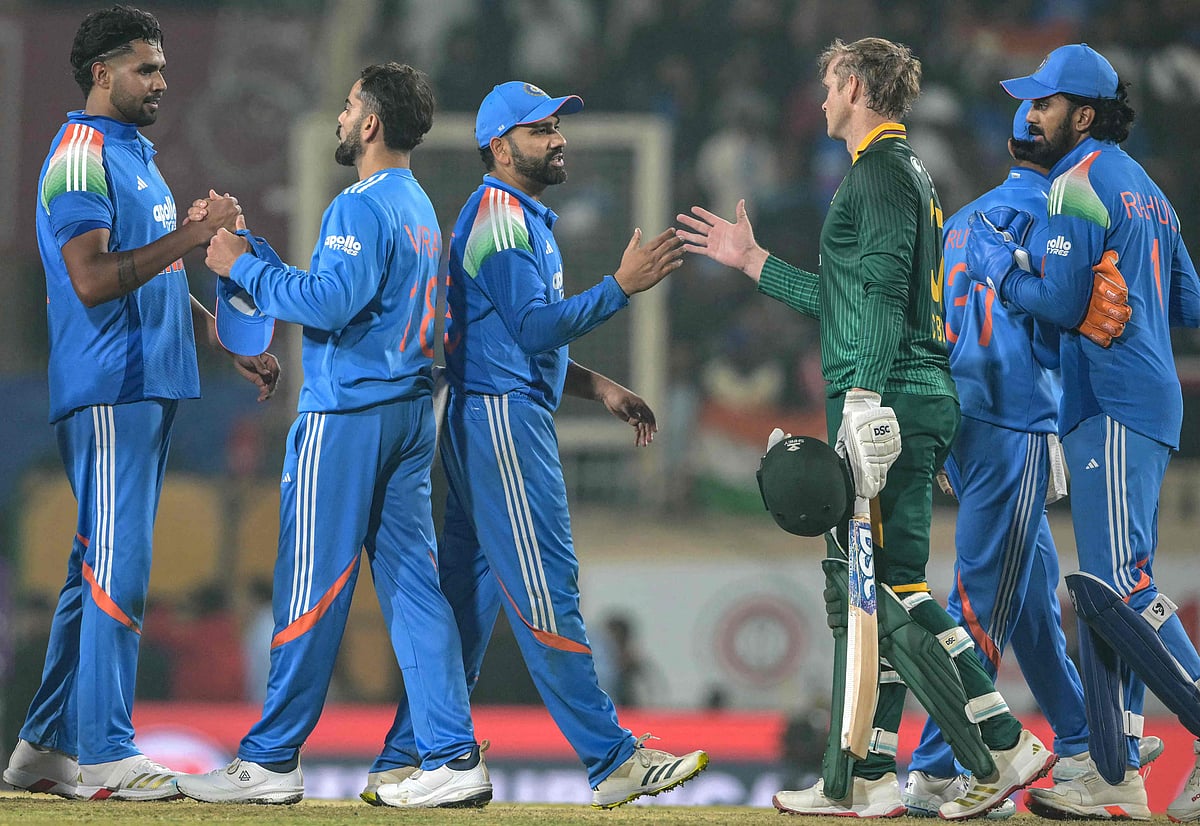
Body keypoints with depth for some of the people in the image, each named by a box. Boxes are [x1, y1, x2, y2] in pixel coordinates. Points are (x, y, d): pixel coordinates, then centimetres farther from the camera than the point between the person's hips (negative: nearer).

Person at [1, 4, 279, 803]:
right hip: (108, 392, -10)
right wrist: (191, 234, -21)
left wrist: (236, 346, 22)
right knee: (117, 570, -10)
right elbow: (92, 280, -22)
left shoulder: (137, 158, 20)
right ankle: (105, 754, -8)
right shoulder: (81, 157, -11)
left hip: (150, 390, 10)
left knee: (100, 567, 10)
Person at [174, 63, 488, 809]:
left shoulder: (362, 208, -12)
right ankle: (454, 757, 0)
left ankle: (271, 761, 2)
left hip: (348, 414, -9)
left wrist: (244, 267, -11)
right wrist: (248, 250, 17)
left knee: (313, 586, -3)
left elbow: (328, 302, -23)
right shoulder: (421, 208, 17)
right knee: (414, 585, 6)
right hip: (412, 411, 9)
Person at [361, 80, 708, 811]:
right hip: (502, 418, -11)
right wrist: (623, 286, -19)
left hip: (498, 419, 11)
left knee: (469, 594, 9)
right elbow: (535, 327, -19)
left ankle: (404, 764, 11)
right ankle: (613, 761, -9)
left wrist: (598, 388, 18)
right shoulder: (500, 215, -11)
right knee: (544, 590, -9)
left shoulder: (526, 219, 23)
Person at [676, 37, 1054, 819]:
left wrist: (865, 392, -28)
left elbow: (883, 293, -20)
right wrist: (753, 261, 37)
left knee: (891, 586, -12)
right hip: (912, 403, 10)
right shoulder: (903, 170, 25)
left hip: (889, 399, -10)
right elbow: (848, 300, 30)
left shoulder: (883, 168, -7)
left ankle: (1005, 747, -14)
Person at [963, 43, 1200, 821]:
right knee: (1104, 588, 7)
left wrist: (997, 261, -2)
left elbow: (1062, 301, -16)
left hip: (1116, 406, -10)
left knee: (1118, 583, -17)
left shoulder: (1079, 183, -9)